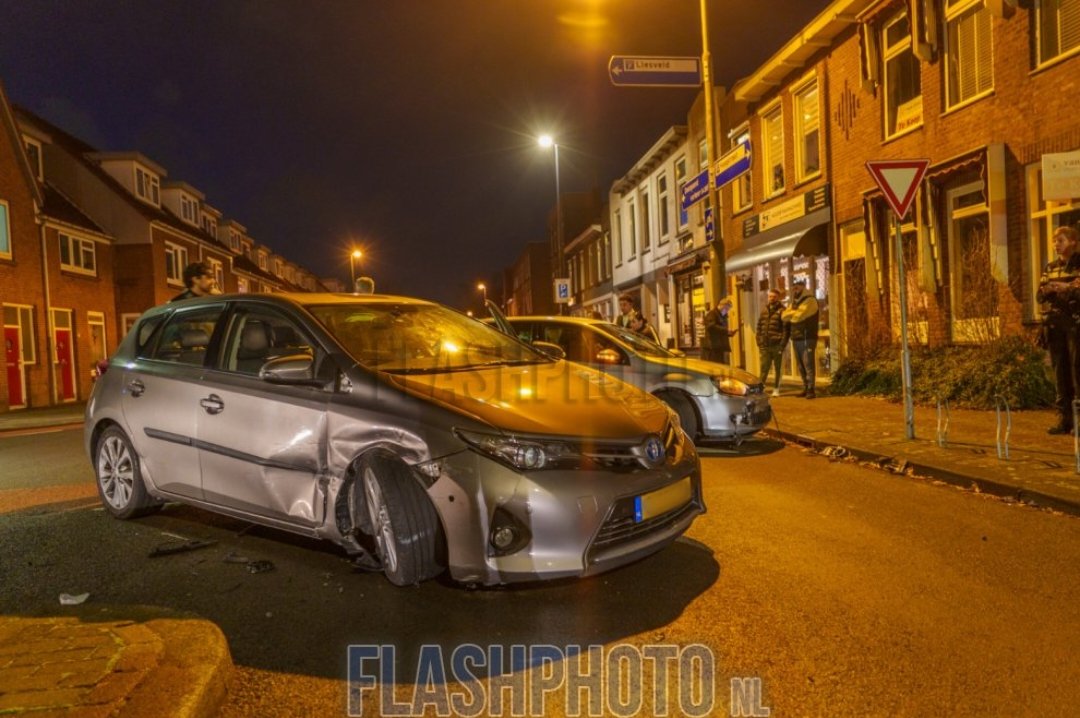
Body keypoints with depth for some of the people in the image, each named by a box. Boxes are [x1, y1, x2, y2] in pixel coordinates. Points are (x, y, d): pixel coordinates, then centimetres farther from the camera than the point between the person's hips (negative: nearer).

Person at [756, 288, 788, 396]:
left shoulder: (782, 311, -4)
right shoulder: (764, 310, 12)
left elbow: (785, 329, -9)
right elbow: (759, 327, 13)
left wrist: (782, 346, -14)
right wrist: (760, 344, 6)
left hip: (776, 345, -4)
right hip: (765, 346, 4)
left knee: (777, 369, 6)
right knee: (764, 368, 4)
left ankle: (776, 389, 14)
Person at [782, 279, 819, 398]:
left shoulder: (810, 301, -5)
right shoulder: (794, 302, 20)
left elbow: (799, 316, -17)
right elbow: (784, 316, 8)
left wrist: (791, 313, 2)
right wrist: (794, 313, -9)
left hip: (807, 338, -8)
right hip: (796, 338, 8)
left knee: (808, 364, -10)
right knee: (800, 365, 9)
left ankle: (811, 389, -9)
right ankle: (805, 388, 15)